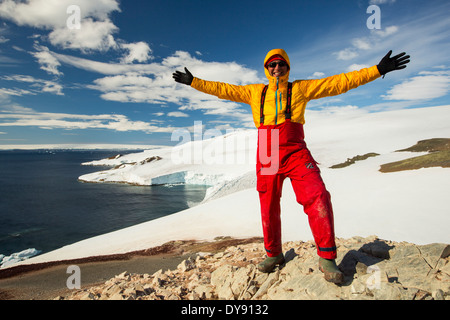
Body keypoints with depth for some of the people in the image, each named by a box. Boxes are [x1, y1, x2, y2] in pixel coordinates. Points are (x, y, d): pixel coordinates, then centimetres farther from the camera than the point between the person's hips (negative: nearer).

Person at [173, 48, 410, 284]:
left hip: (296, 154, -1)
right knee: (269, 208, 7)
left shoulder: (301, 89, 10)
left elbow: (340, 83, 6)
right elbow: (222, 89, 17)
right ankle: (274, 254, 28)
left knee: (318, 198, -20)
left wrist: (379, 69, 3)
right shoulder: (255, 92, 14)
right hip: (267, 156, 2)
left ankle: (326, 258, -5)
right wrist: (193, 81, 16)